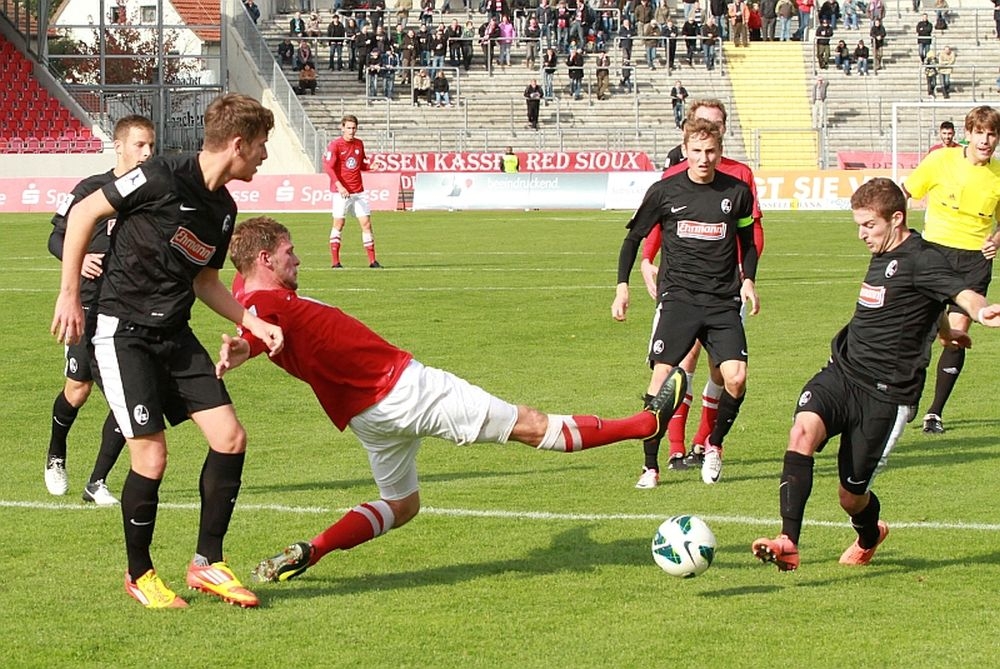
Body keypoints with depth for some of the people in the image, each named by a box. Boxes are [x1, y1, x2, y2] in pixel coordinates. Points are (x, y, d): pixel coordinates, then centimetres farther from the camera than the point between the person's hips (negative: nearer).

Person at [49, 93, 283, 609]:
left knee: (230, 438, -2)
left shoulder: (223, 210, 7)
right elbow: (83, 214, -10)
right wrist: (70, 294, -11)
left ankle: (207, 564, 12)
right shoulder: (164, 178, -17)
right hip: (124, 333, -8)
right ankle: (138, 574, 9)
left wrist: (256, 324, 6)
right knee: (151, 456, -12)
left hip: (175, 336, 8)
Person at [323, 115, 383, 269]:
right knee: (338, 224, -2)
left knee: (366, 223, 1)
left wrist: (370, 165, -1)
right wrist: (339, 186, -23)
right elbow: (328, 167, -13)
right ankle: (335, 261, 3)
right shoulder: (335, 145, -7)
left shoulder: (359, 144, 11)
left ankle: (372, 260, 4)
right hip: (341, 191, -5)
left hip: (358, 191, 5)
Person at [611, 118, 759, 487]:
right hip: (677, 297, -1)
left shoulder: (737, 192, 4)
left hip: (723, 301, 1)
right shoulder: (665, 190, 0)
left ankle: (714, 444, 14)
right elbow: (634, 238, 11)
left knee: (736, 377, -14)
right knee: (662, 375, -13)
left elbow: (747, 241, 19)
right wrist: (622, 285, 4)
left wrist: (747, 280, 4)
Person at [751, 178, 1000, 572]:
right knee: (803, 430, -25)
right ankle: (788, 542, -32)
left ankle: (868, 538, 41)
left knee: (852, 497, 3)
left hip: (886, 394, -6)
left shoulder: (920, 259, -13)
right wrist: (943, 330, 52)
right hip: (842, 374, 7)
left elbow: (961, 292, -33)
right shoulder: (885, 255, 12)